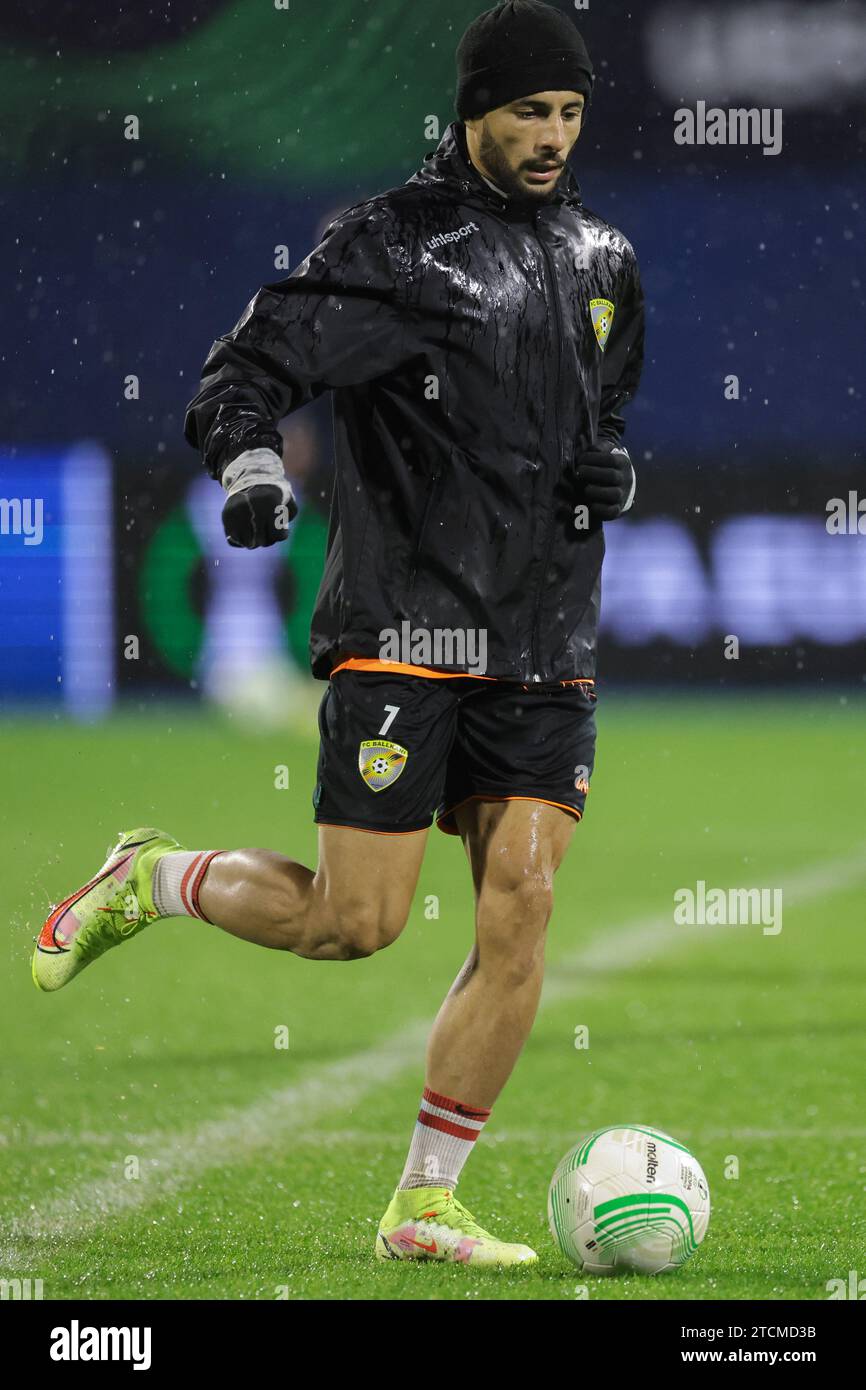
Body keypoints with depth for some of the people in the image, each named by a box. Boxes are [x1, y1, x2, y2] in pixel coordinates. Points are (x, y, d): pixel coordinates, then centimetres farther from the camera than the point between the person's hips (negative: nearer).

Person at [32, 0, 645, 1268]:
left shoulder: (601, 258, 14)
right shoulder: (392, 247, -7)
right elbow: (244, 373, -13)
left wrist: (609, 466, 8)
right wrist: (251, 462, -34)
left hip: (544, 649, 6)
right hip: (404, 630, -6)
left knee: (522, 912, -5)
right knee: (357, 922, -8)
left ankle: (426, 1206, 4)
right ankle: (150, 881, 21)